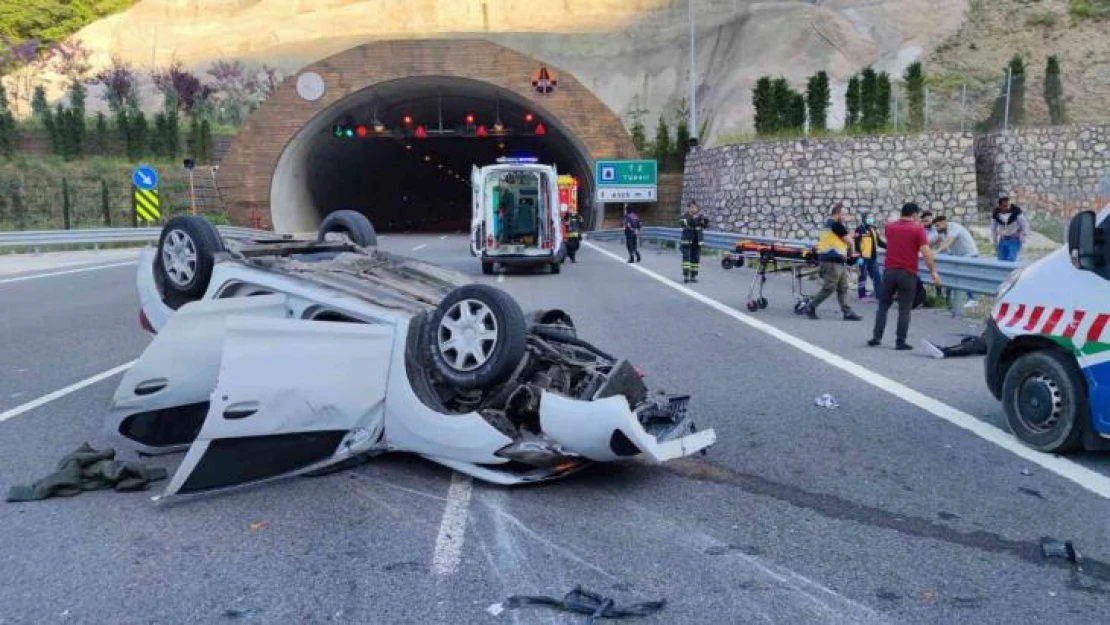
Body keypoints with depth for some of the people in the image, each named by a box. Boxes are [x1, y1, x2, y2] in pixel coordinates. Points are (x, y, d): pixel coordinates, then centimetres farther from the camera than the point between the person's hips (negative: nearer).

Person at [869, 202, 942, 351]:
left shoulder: (889, 227, 8)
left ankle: (876, 337, 12)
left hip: (889, 271, 4)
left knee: (883, 305, 14)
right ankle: (901, 341, 0)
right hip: (907, 274, -4)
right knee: (904, 309, 2)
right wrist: (933, 271, -10)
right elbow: (926, 252, -14)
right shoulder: (918, 229, -5)